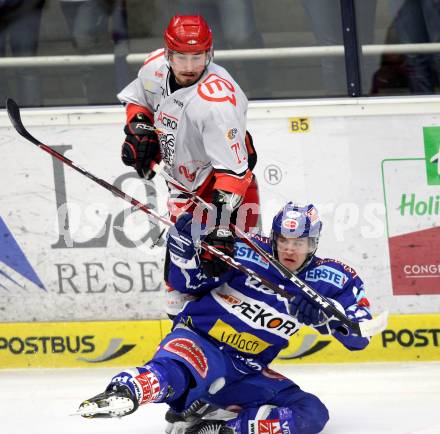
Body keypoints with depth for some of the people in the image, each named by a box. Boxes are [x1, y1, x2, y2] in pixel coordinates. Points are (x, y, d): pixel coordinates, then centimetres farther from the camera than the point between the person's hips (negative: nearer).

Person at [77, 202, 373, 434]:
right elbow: (187, 282, -1)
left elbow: (359, 336, -4)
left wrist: (324, 316, -23)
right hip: (201, 343, -5)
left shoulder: (327, 280, -2)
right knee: (179, 368, -41)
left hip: (247, 373, 5)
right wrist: (187, 243, -21)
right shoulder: (247, 253, -9)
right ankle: (122, 393, -71)